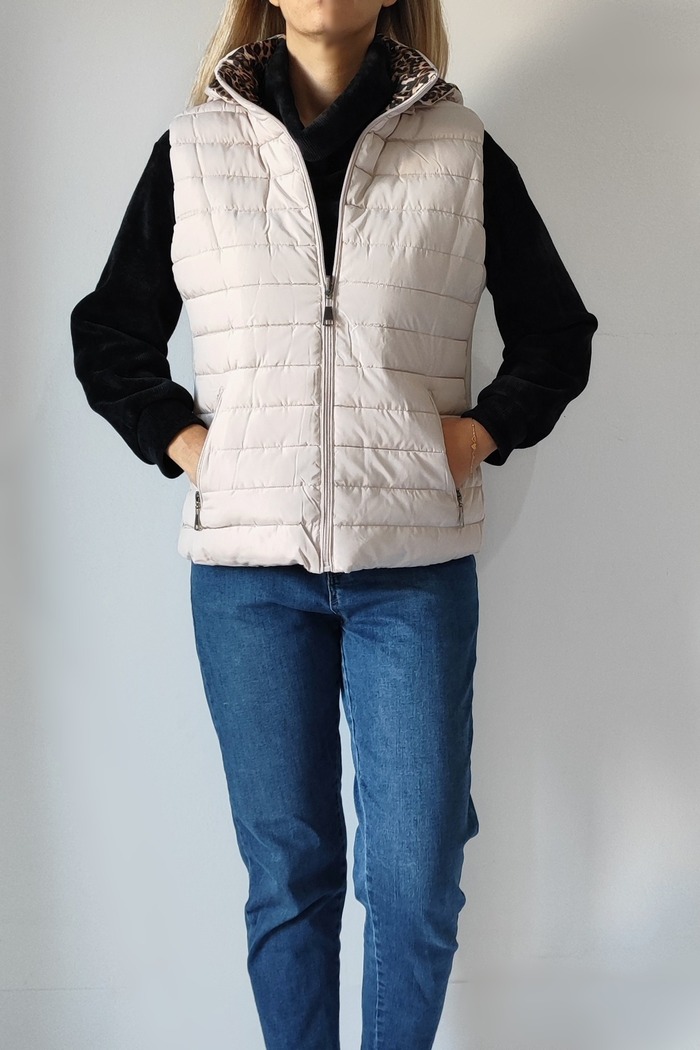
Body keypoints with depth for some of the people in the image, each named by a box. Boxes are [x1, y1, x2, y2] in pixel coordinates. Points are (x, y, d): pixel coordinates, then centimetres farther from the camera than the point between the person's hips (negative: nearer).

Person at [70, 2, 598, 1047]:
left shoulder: (463, 154, 6)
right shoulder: (191, 151, 8)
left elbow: (558, 332, 13)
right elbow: (108, 333, 16)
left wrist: (483, 431, -1)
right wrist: (182, 441, 1)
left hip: (416, 563, 0)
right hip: (245, 561, 1)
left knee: (416, 877, 4)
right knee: (287, 867, 10)